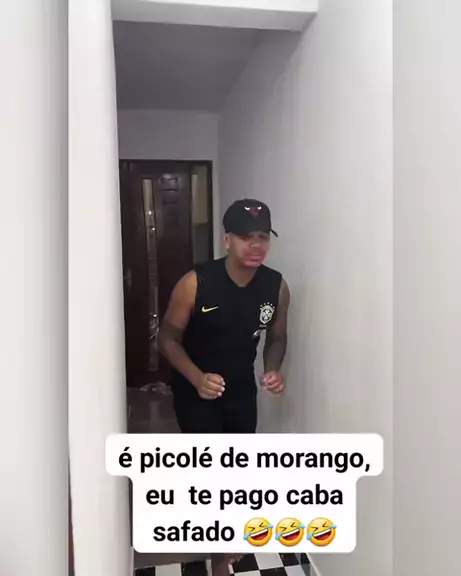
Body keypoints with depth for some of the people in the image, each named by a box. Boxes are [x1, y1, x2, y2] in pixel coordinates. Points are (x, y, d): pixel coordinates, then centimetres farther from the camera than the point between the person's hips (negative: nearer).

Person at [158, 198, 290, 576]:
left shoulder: (277, 287, -14)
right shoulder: (195, 283, -26)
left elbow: (276, 337, 2)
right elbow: (168, 338, -15)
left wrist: (274, 370, -17)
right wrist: (197, 378, -30)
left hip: (242, 387, 4)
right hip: (195, 388, -4)